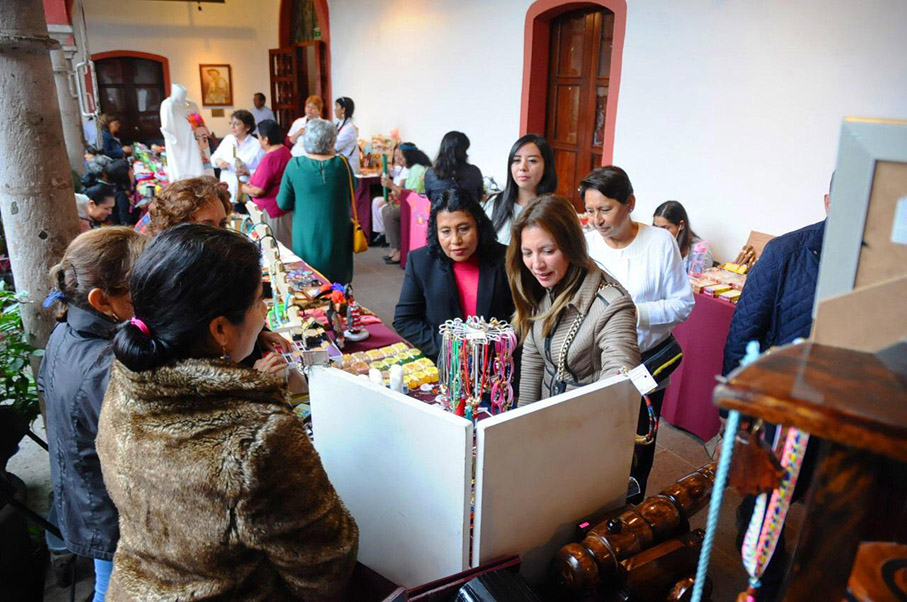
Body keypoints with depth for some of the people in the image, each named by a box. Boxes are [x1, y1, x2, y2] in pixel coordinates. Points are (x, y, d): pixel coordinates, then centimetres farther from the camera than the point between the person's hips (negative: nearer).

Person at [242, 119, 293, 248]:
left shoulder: (269, 158, -22)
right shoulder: (285, 151, 7)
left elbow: (258, 191, -20)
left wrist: (244, 188, 1)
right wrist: (253, 182, 10)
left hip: (271, 211, -9)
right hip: (285, 207, 9)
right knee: (286, 248, 14)